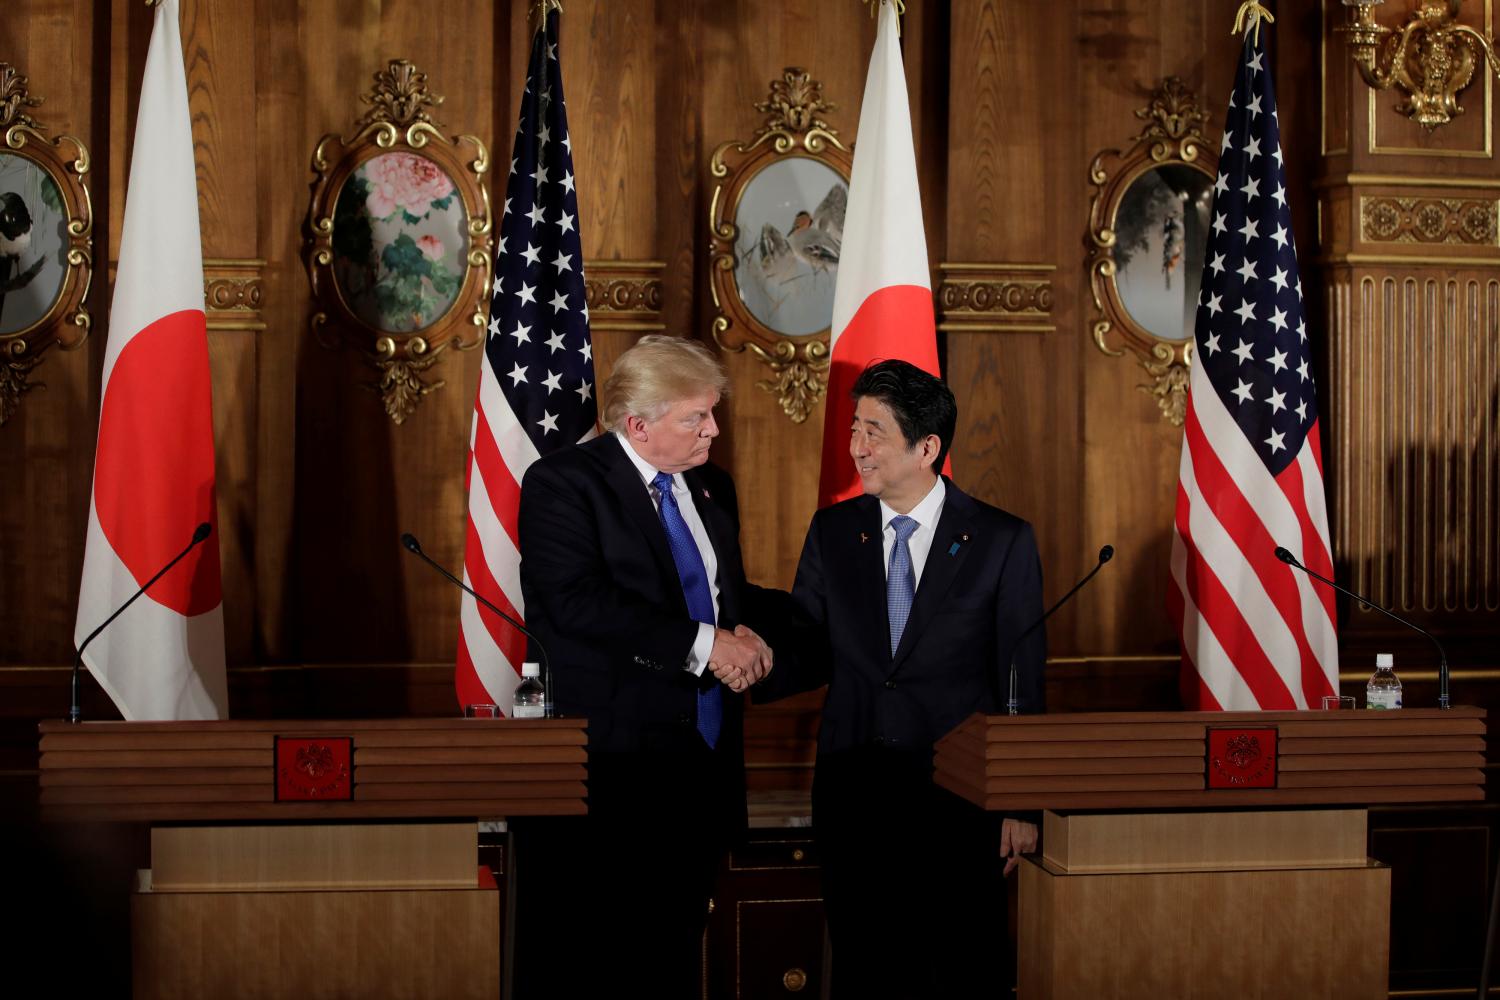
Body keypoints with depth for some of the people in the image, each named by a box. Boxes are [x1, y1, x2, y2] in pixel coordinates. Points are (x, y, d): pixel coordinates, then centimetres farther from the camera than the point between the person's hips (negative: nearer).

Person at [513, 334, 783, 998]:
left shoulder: (713, 489, 16)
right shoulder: (562, 483, -6)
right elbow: (576, 601, -19)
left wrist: (747, 634, 4)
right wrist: (702, 644, -19)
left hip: (702, 765, 7)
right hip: (608, 768, -7)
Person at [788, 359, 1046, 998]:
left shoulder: (1003, 542, -2)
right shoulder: (832, 532, 7)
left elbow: (1022, 683, -1)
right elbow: (808, 656, 8)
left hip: (960, 801, -2)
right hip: (852, 799, 3)